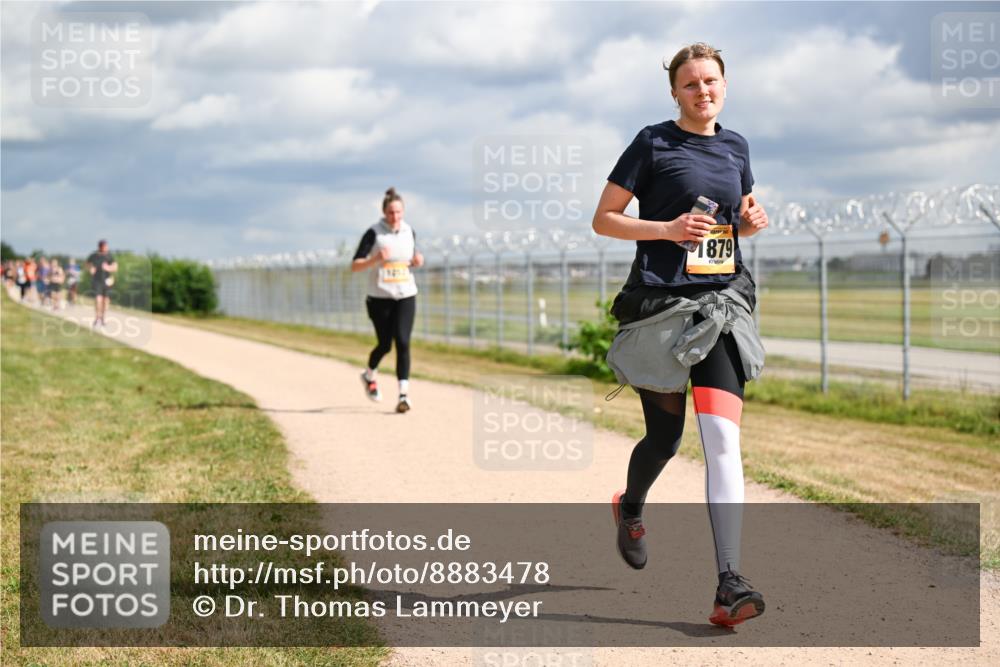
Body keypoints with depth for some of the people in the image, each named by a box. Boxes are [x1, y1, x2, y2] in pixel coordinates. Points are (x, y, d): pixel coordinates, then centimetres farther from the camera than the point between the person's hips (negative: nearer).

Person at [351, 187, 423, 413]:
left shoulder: (409, 232, 6)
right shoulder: (374, 233, -7)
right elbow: (355, 266, -9)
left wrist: (417, 261, -2)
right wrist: (376, 259, -27)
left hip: (406, 296, 2)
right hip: (380, 298, -2)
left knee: (403, 343, -11)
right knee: (385, 345, 7)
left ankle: (403, 395, -13)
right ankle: (369, 376, 38)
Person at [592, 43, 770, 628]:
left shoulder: (735, 147, 13)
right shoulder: (653, 143, -1)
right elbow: (603, 219, -1)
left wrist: (754, 220, 4)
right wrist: (668, 228, -14)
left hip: (723, 302, 3)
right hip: (661, 302, -3)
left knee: (723, 440, -12)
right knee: (665, 436, 8)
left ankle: (730, 585, -19)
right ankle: (631, 507, 45)